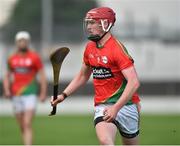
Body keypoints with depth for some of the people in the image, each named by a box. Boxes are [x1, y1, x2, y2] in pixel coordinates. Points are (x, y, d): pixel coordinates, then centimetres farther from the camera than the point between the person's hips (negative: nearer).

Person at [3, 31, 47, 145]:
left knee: (27, 124, -15)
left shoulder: (34, 57, -3)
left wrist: (43, 93, -10)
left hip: (30, 94, -5)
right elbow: (7, 76, 20)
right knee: (22, 127, 9)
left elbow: (42, 75, -2)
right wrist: (7, 90, 4)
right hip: (16, 95, 5)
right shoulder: (12, 59, 10)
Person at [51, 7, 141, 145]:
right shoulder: (90, 47, 7)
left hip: (125, 104, -4)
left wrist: (116, 108, -29)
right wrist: (64, 95, 12)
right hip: (103, 106, 4)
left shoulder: (117, 48, -16)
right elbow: (83, 76, 24)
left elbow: (134, 82, -24)